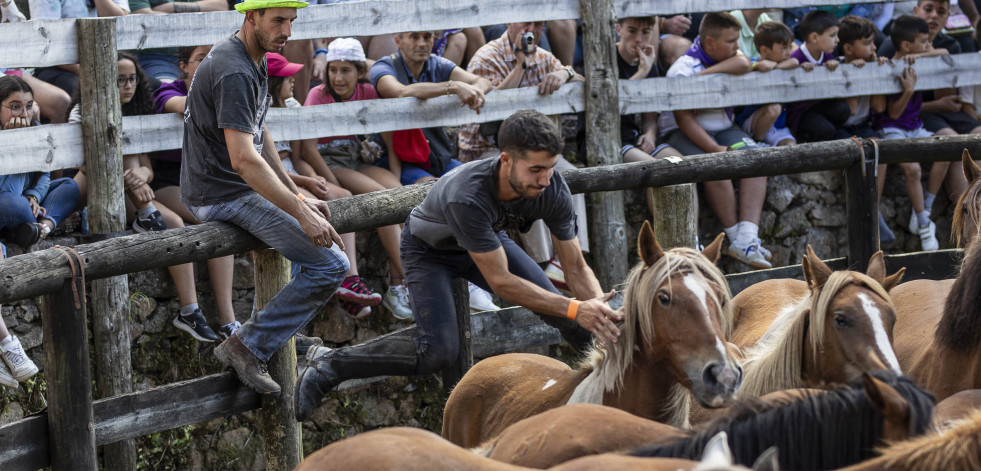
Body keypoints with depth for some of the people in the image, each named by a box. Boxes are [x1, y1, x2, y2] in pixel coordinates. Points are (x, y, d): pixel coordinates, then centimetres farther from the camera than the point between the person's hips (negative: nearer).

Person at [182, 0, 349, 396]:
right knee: (330, 265, -16)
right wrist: (300, 213, -29)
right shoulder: (235, 73, -23)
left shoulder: (253, 60, 10)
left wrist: (297, 196, 14)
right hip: (225, 195, -11)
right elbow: (244, 159, -30)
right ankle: (248, 349, -9)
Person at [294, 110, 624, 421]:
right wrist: (575, 309, -48)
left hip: (490, 238, 5)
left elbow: (576, 267, -20)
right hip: (430, 250, -5)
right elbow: (501, 281, -41)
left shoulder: (553, 189, -29)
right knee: (439, 351, -23)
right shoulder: (467, 196, -45)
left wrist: (599, 305, -41)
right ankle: (329, 365, -8)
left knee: (566, 317, -6)